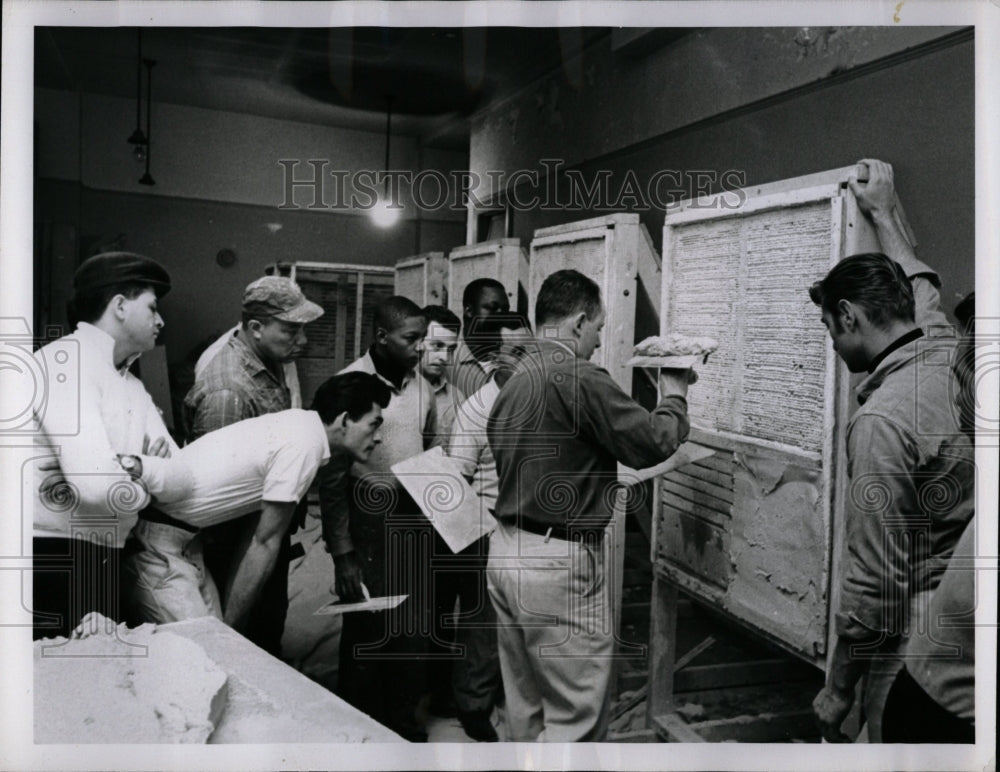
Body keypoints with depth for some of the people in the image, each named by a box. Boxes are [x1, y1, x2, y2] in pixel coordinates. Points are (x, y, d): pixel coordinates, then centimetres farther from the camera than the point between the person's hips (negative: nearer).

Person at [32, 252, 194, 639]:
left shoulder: (134, 389, 14)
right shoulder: (66, 359, -14)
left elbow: (180, 478, 1)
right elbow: (99, 485, -25)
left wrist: (134, 466, -18)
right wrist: (145, 476, -5)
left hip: (104, 562, 8)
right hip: (50, 559, -8)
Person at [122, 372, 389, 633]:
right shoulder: (305, 445, -21)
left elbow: (256, 537, 11)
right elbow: (265, 543, -14)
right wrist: (230, 624, -5)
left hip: (181, 538, 9)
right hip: (153, 541, -9)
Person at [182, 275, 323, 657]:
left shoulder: (269, 359, -1)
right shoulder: (227, 391, -29)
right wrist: (224, 564, -16)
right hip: (242, 540, -8)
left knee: (272, 625, 23)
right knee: (254, 637, 9)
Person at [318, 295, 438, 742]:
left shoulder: (421, 384, 5)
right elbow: (332, 475, -12)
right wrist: (341, 553, -13)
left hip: (414, 518, 6)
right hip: (369, 518, -5)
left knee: (414, 628, 13)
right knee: (368, 630, 5)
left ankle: (404, 722, 33)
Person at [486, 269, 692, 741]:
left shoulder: (513, 382, 10)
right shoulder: (579, 379, -18)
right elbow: (653, 442, -13)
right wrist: (675, 395, 6)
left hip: (506, 552, 9)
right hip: (558, 564, -9)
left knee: (526, 707, 19)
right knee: (576, 718, 4)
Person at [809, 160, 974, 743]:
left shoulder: (882, 421, -25)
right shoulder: (948, 358, -3)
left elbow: (874, 583, -23)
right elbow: (921, 288, 21)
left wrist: (838, 692, -12)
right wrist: (883, 213, 34)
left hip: (911, 649, -8)